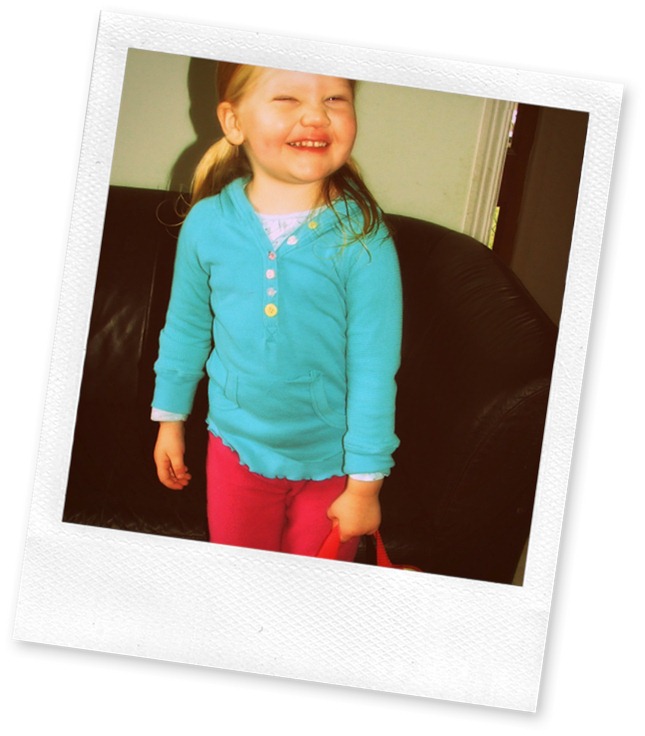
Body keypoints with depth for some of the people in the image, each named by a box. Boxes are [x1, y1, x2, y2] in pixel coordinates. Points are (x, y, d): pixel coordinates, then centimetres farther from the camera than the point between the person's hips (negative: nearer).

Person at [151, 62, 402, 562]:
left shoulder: (362, 238, -20)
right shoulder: (207, 224, -12)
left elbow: (374, 369, -16)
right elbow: (186, 329, 4)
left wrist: (366, 483, -12)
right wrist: (170, 418, 13)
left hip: (330, 460, -2)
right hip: (238, 445, 2)